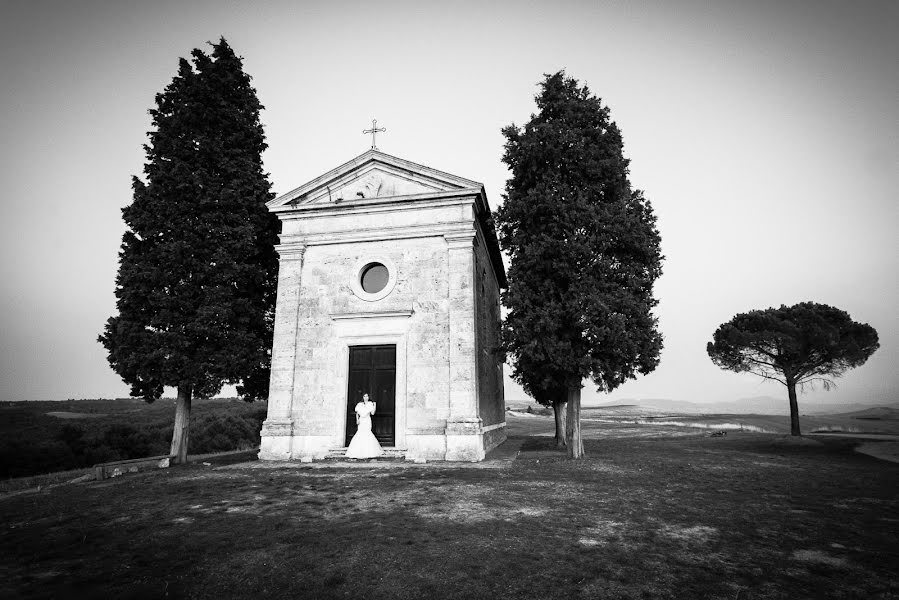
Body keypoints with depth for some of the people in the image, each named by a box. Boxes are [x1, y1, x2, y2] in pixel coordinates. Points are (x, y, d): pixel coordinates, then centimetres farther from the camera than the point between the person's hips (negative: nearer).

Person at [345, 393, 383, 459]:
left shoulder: (370, 404, 3)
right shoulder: (360, 405, 9)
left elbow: (372, 413, -4)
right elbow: (357, 413, 11)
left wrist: (374, 406, -10)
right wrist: (357, 420, -3)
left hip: (367, 421, -2)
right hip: (361, 421, 2)